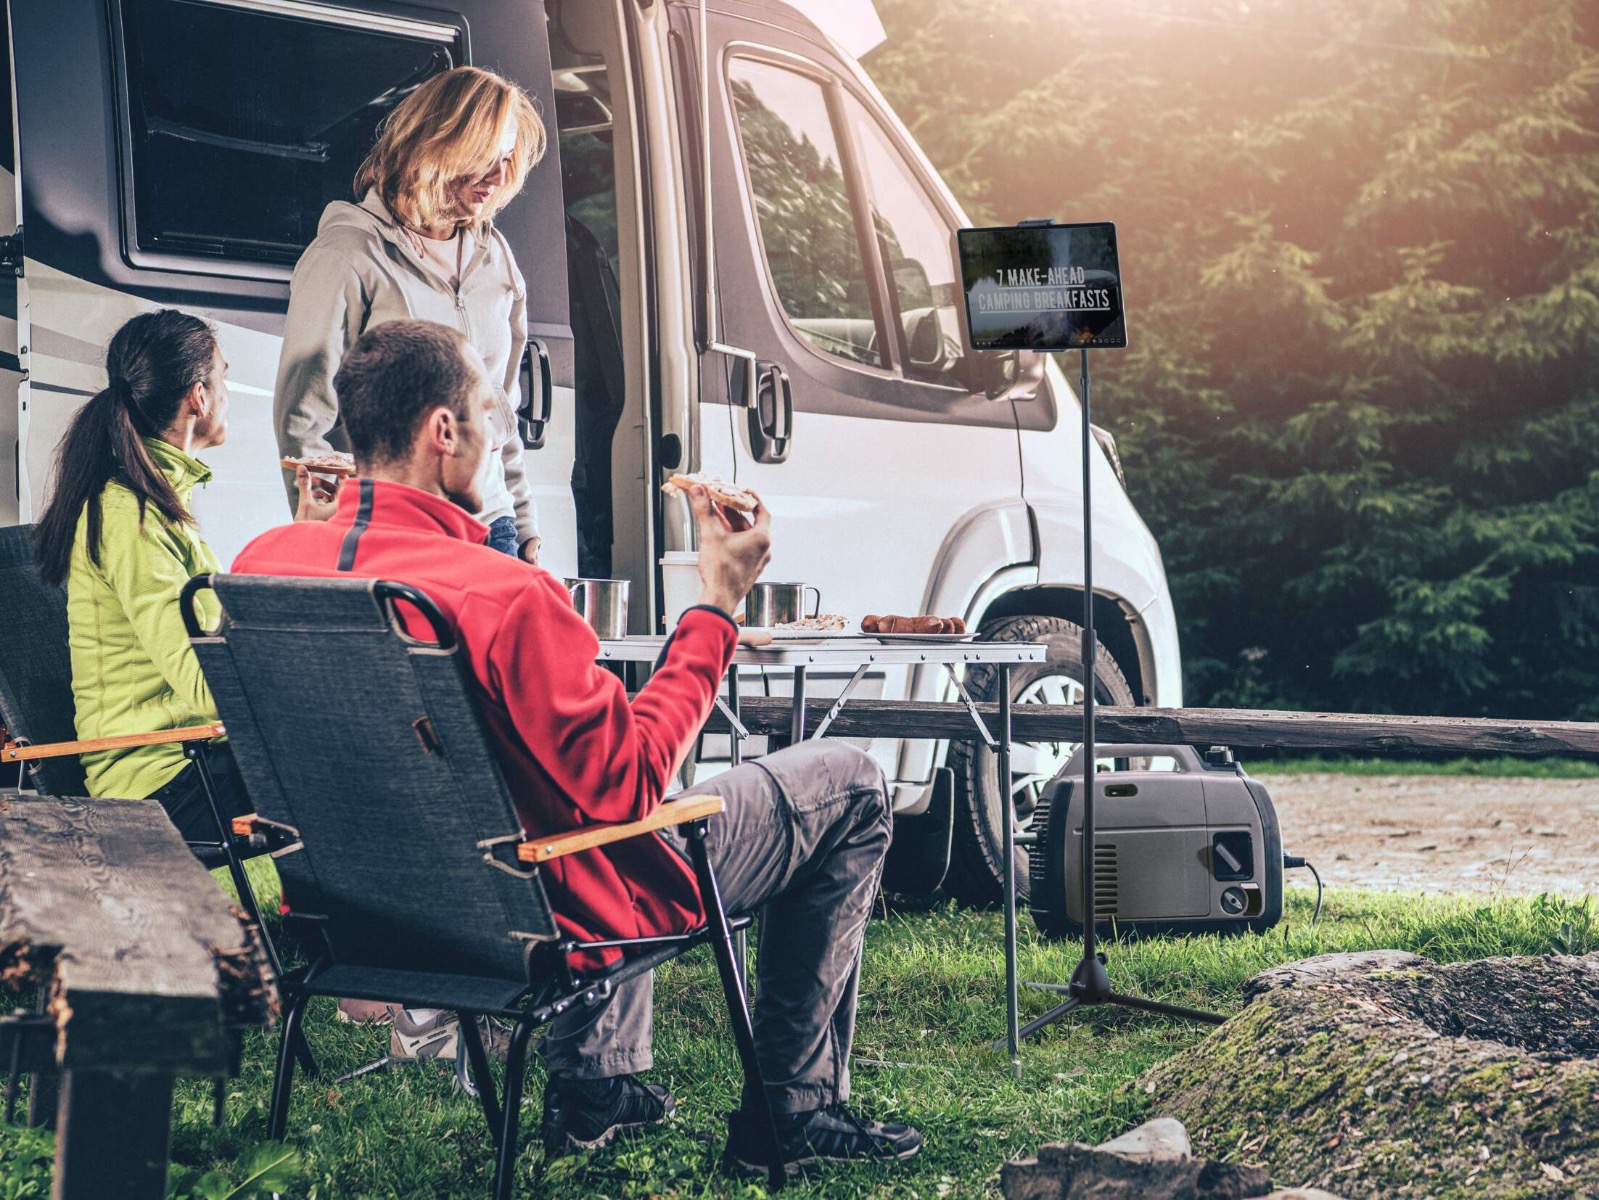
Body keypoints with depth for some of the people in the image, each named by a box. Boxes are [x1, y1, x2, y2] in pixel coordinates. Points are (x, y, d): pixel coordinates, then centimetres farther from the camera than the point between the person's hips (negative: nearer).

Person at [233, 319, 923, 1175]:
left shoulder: (262, 563, -10)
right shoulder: (506, 599, -32)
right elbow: (631, 783, -24)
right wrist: (717, 607, -16)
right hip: (543, 915, -8)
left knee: (603, 734, 38)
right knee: (848, 786, 9)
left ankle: (594, 1079, 37)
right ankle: (796, 1111, 16)